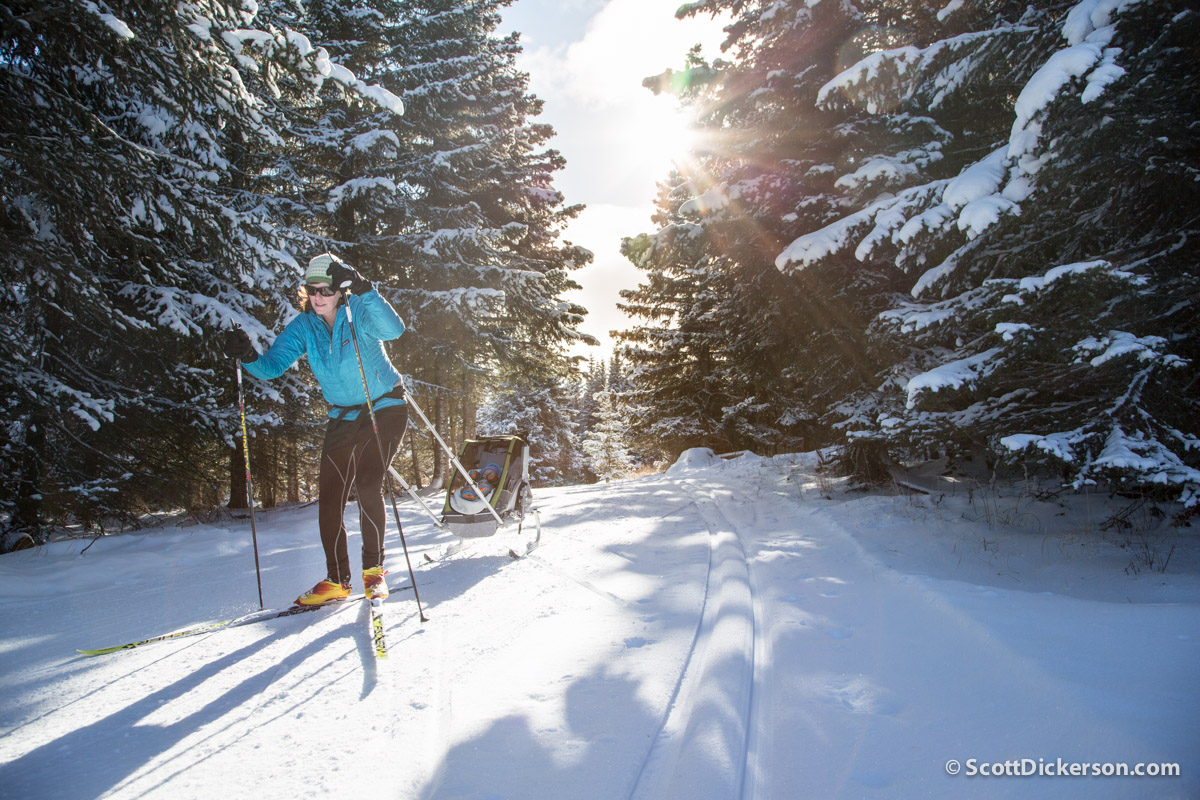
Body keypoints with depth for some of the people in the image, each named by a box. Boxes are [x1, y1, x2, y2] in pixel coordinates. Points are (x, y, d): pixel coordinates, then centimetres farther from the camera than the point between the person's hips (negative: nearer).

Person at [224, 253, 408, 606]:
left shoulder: (360, 313, -17)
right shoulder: (304, 326, -3)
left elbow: (393, 328, -38)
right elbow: (273, 364, -10)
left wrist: (363, 289, -49)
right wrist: (249, 357, -32)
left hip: (385, 409, -5)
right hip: (343, 416, 5)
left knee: (367, 485, -17)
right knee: (329, 497, -1)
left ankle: (373, 570, 0)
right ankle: (336, 581, 12)